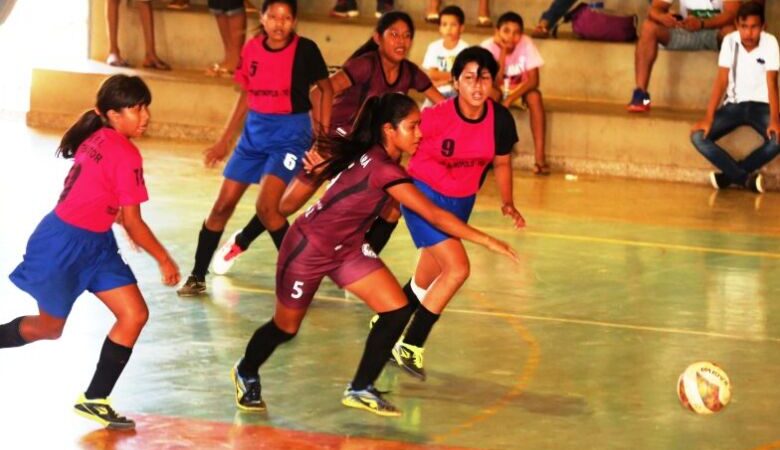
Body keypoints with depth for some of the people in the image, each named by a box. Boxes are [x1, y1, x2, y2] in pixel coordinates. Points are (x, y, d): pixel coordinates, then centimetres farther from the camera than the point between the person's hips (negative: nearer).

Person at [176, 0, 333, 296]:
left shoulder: (305, 50, -11)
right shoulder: (252, 49, 1)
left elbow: (326, 89, 0)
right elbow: (246, 96, 12)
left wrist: (324, 136, -5)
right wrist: (224, 140, 13)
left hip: (290, 133, -5)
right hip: (255, 131, 5)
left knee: (266, 207, -20)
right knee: (223, 205, 4)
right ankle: (197, 277, 15)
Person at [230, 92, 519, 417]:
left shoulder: (362, 151, -8)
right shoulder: (383, 169, -34)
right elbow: (435, 215, -36)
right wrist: (487, 241, -35)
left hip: (347, 248, 8)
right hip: (309, 248, -8)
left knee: (397, 310, -4)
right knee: (286, 327, 12)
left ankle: (360, 390, 9)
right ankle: (246, 374, 43)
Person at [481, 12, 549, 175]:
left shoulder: (526, 44, -22)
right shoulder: (488, 46, -24)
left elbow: (533, 80, -24)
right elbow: (495, 84, -30)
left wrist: (509, 99, -35)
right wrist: (503, 52, -36)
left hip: (519, 91, 1)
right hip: (497, 91, -1)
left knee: (535, 96, -31)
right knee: (490, 93, -35)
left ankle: (539, 155, -32)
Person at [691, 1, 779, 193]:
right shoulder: (730, 41, -8)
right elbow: (722, 81, -10)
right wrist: (708, 118, -19)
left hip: (760, 105, -2)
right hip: (734, 104, 2)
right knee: (698, 136, -22)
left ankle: (730, 175, -16)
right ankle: (747, 178, -20)